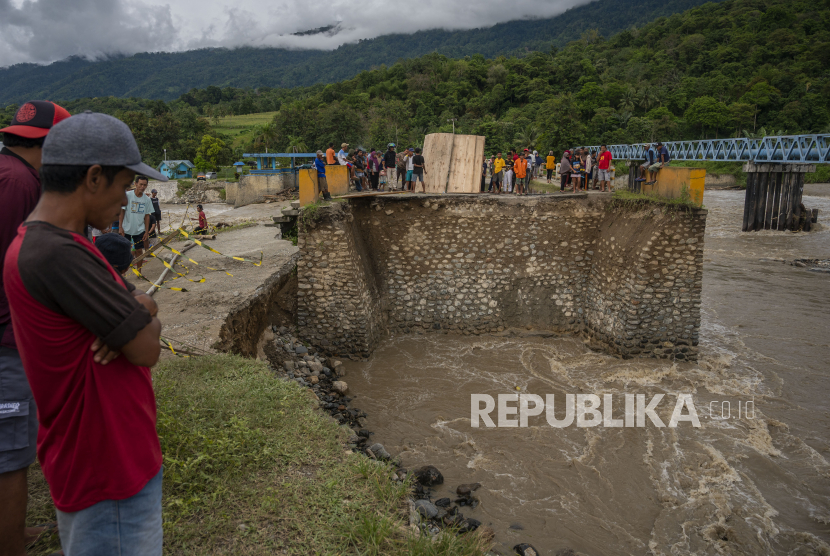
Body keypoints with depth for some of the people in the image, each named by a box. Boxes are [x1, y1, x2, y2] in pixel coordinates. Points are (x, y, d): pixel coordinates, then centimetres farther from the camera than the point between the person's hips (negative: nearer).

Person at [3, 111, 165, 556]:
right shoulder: (55, 256, -27)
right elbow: (147, 349, -24)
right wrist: (142, 321, -3)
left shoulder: (51, 242, 6)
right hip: (110, 471, -10)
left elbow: (147, 308, 8)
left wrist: (137, 310, -14)